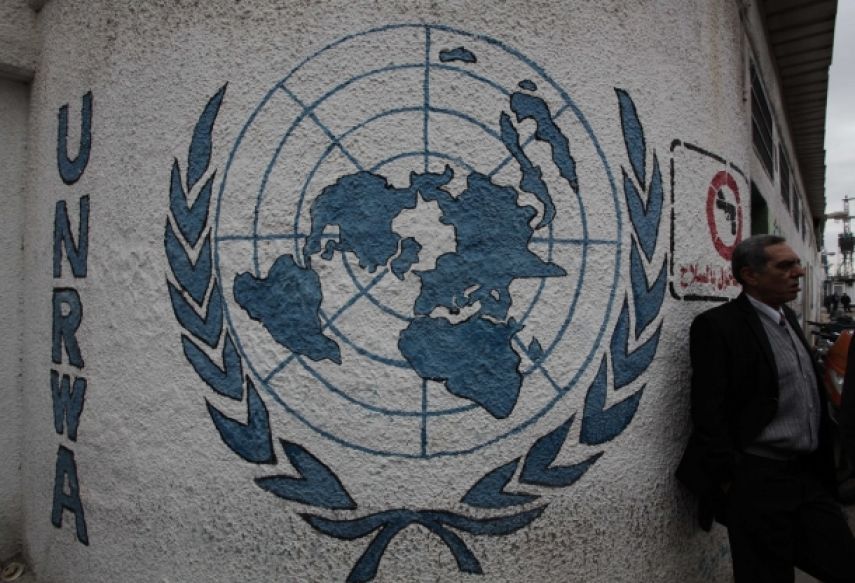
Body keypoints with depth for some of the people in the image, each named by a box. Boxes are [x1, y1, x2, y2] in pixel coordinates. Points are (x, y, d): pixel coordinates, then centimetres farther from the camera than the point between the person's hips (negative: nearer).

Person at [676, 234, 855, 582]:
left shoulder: (788, 317, 13)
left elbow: (809, 396, 19)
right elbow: (709, 413, -16)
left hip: (810, 476, 8)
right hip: (758, 484, -7)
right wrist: (731, 482, -15)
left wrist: (823, 467, 16)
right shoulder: (718, 325, -14)